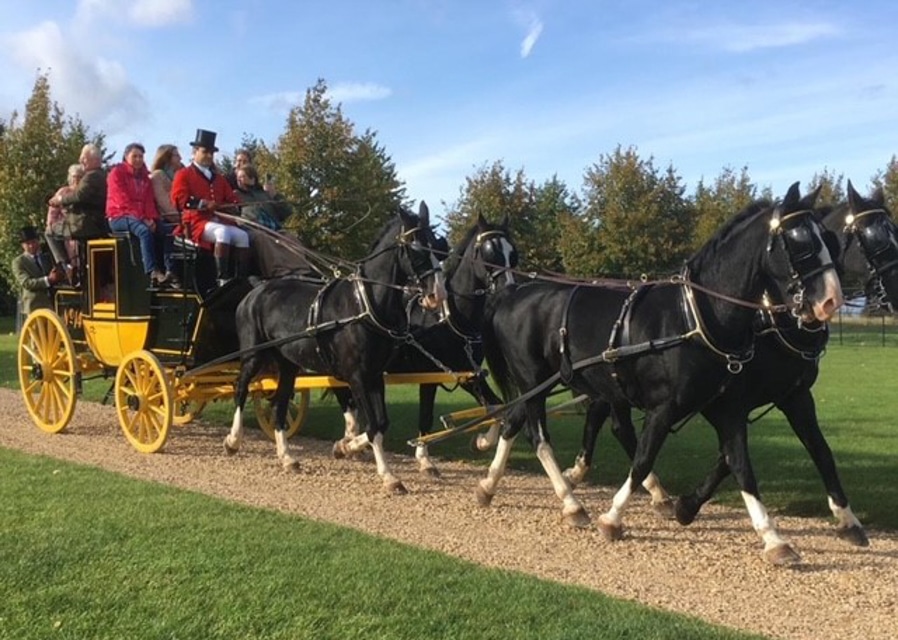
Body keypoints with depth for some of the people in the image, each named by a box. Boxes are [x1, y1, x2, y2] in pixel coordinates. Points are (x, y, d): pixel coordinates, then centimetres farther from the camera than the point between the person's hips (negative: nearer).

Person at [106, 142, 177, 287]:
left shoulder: (144, 176, 18)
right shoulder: (117, 172, -1)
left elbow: (149, 200, 9)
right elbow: (123, 200, -12)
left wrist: (151, 218, -12)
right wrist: (142, 219, -20)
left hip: (142, 217, 6)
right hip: (119, 217, -6)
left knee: (164, 231, -22)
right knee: (145, 231, -35)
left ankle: (169, 271, -32)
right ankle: (153, 273, -43)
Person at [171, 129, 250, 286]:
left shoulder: (218, 178, 28)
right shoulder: (183, 175, 9)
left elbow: (233, 200, 26)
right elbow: (179, 199, -6)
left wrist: (231, 207, 0)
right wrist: (204, 204, -15)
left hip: (220, 220, 6)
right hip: (197, 221, -6)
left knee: (243, 235, -22)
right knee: (222, 232, -37)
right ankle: (223, 279, -41)